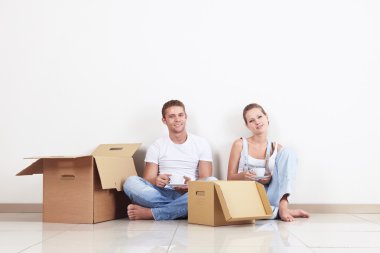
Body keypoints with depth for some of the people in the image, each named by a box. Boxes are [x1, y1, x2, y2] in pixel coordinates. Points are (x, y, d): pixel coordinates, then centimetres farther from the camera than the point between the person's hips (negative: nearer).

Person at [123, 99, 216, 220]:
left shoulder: (201, 143, 10)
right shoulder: (156, 146, 11)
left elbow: (205, 180, 3)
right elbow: (148, 180, 4)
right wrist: (156, 181, -21)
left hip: (190, 194, 0)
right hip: (163, 194, 0)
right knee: (131, 182, -25)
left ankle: (150, 213, -29)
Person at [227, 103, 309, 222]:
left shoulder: (277, 149, 9)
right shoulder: (240, 145, 5)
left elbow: (280, 178, 11)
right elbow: (230, 178, 6)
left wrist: (270, 179, -12)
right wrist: (243, 175, -16)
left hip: (268, 194, 2)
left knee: (288, 152, -12)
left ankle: (283, 207, -24)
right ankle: (277, 211, -17)